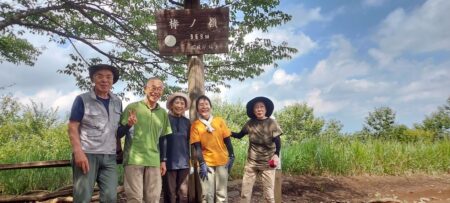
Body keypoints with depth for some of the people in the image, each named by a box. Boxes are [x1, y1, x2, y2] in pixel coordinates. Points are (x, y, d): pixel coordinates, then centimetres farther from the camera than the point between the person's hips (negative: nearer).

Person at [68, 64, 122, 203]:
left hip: (109, 156, 4)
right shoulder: (82, 99, 0)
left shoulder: (117, 102, 14)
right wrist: (78, 152, -15)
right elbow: (73, 127, -5)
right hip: (87, 154, -4)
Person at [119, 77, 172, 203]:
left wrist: (163, 161, 15)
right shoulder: (132, 107, -2)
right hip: (133, 159, -4)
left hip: (154, 161, 4)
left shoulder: (163, 113, 11)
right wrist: (128, 125, -19)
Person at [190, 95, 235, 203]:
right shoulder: (195, 125, -2)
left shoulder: (219, 121, 2)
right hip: (206, 162, -2)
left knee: (221, 193, 10)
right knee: (207, 193, 0)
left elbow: (227, 140, 6)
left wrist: (231, 157, 3)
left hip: (222, 161, 2)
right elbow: (197, 147, -5)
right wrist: (202, 164, -11)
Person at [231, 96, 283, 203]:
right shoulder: (250, 123, 1)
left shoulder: (271, 123, -7)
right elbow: (239, 135, 11)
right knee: (245, 193, 5)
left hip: (267, 164, -2)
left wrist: (276, 155, -27)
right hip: (251, 162, 3)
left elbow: (277, 142, -10)